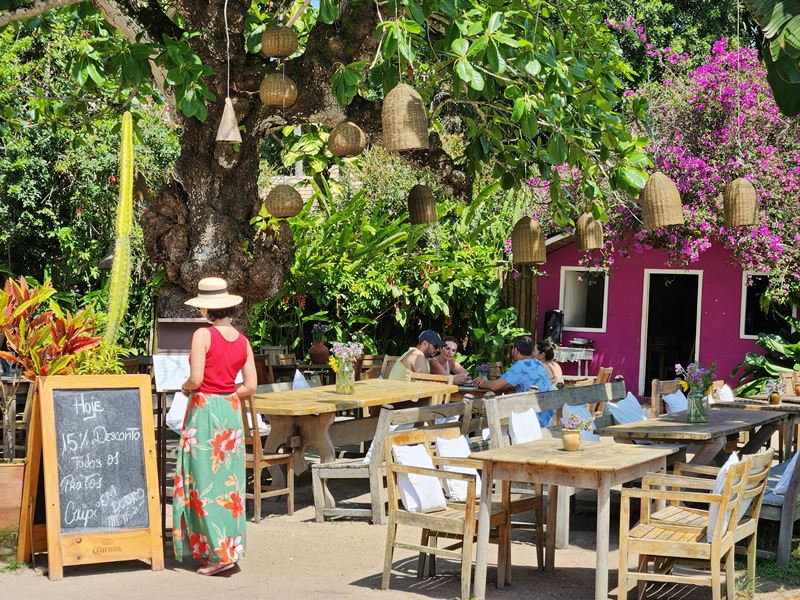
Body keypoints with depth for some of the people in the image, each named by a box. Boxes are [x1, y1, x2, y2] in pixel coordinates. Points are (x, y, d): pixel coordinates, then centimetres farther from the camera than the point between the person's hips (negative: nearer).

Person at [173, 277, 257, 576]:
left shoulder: (203, 335, -11)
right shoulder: (242, 341, 6)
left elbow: (196, 379, -17)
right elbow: (250, 386, 4)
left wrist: (186, 387, 4)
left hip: (204, 409, -6)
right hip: (231, 410, 6)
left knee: (205, 480, 0)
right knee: (228, 480, 12)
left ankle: (219, 552, -3)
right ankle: (232, 544, 18)